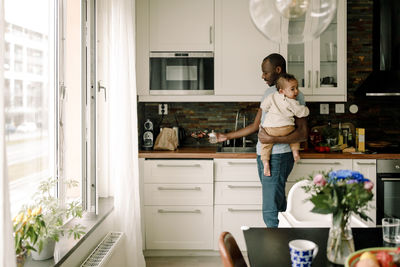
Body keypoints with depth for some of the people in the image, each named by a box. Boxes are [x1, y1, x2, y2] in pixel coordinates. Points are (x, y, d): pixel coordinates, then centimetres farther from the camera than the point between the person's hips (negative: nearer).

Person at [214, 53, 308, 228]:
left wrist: (274, 139, -23)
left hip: (278, 157, -8)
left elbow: (303, 133, -14)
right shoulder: (269, 92, 16)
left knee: (270, 212, -11)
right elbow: (255, 126, 21)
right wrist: (227, 136, 20)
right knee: (278, 206, 12)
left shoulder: (294, 95, -10)